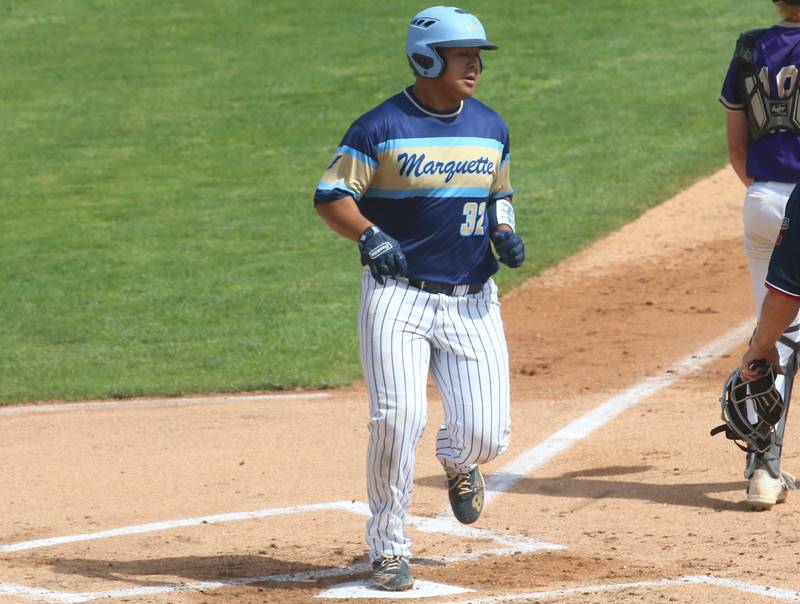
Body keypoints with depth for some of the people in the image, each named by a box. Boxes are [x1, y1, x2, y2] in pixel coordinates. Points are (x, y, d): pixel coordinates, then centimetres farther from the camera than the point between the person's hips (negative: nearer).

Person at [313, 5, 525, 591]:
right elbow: (330, 195, -7)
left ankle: (458, 462, 35)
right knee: (398, 420, -15)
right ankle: (389, 550, 1)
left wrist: (505, 231, 1)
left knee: (487, 434, -4)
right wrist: (368, 234, -26)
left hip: (472, 302, 4)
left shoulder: (491, 127, 10)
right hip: (398, 297, -4)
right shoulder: (381, 127, -7)